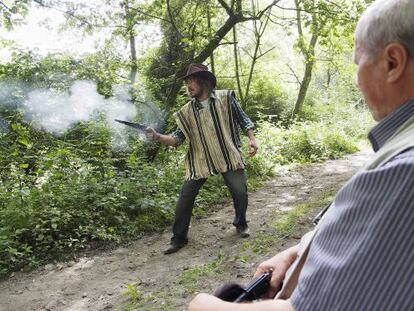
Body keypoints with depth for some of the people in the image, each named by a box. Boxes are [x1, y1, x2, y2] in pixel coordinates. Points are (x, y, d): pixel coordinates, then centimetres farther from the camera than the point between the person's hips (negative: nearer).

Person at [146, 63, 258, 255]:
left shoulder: (225, 97, -2)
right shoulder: (186, 111, 2)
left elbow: (242, 118, 6)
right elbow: (178, 138, -3)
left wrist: (252, 138, -3)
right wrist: (158, 137, -18)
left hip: (229, 155, -1)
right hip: (199, 160, 2)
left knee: (240, 191, -5)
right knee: (185, 197, -3)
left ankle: (241, 224, 27)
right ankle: (179, 238, 12)